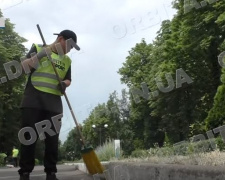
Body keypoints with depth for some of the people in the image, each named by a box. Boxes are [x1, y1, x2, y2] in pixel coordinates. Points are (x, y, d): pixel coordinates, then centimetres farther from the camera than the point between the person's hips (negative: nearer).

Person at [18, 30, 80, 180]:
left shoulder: (67, 60, 19)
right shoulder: (38, 48, 8)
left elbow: (68, 80, 20)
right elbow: (24, 66, -3)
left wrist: (64, 84, -5)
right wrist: (41, 54, -17)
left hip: (54, 102, 4)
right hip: (33, 98, -3)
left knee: (52, 137, -1)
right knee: (29, 135, -5)